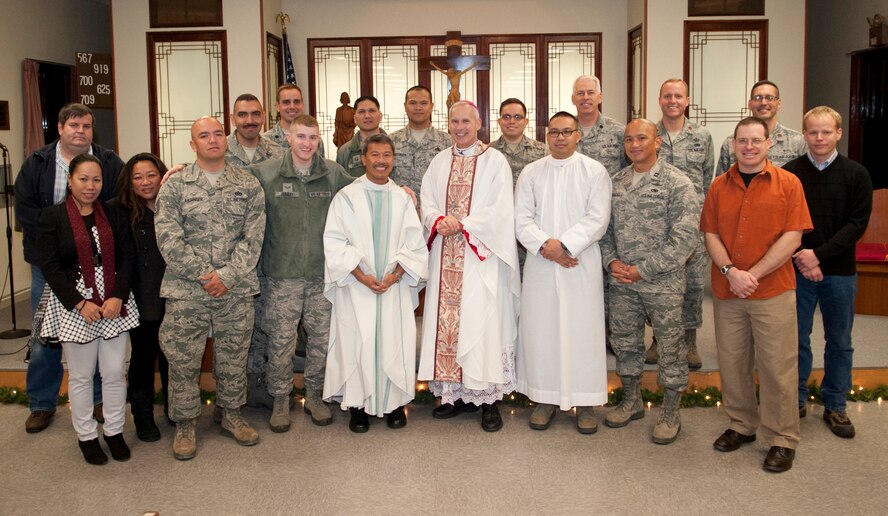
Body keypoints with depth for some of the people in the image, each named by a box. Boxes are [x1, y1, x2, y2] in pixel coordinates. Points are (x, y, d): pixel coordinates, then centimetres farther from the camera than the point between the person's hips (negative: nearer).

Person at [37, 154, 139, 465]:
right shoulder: (51, 217, -4)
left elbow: (126, 258, 3)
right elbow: (50, 267, -8)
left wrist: (118, 297, -10)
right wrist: (80, 303, -15)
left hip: (114, 303, 3)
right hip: (74, 305, -2)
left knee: (115, 372, 6)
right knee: (81, 375, 8)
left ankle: (114, 431, 24)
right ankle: (86, 436, 24)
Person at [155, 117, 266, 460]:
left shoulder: (248, 185, 5)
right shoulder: (174, 186, 1)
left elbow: (253, 237, -1)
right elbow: (169, 239, -7)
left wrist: (228, 275, -12)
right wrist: (204, 275, -13)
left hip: (236, 291, 1)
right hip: (186, 292, -1)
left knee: (233, 357, 13)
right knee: (183, 361, 5)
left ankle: (232, 413, 32)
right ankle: (185, 424, 22)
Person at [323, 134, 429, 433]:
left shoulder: (402, 198, 7)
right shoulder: (346, 197, 1)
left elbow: (414, 242, 4)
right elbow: (335, 242, -4)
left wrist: (396, 273, -9)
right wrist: (360, 275, -12)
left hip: (395, 285, 2)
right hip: (357, 286, -2)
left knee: (394, 341, 2)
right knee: (358, 343, -2)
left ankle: (394, 402, 15)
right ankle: (358, 405, 11)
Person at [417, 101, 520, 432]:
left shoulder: (495, 161, 0)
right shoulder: (439, 162, 15)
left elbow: (499, 211, -8)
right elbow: (427, 202, 8)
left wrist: (462, 225, -15)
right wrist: (439, 221, -12)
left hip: (481, 256, -4)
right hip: (445, 257, 5)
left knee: (482, 322, -5)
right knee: (446, 321, 4)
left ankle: (488, 399, 3)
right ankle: (456, 393, 15)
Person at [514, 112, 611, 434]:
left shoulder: (595, 172, 3)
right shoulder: (531, 173, 9)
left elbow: (597, 218, -7)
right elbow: (521, 219, 2)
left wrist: (564, 244, -16)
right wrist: (545, 245, -13)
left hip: (582, 264, -2)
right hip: (540, 264, 2)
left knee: (583, 329, 0)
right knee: (540, 328, 4)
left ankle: (585, 403, 11)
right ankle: (546, 398, 16)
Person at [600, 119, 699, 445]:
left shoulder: (677, 183, -9)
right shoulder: (615, 182, 8)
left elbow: (684, 237, -14)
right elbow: (605, 226, 13)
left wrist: (643, 269, -16)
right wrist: (611, 261, -5)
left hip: (662, 283, -5)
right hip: (621, 282, 5)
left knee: (670, 346, 5)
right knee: (624, 343, 15)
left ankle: (671, 413, 20)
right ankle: (631, 401, 33)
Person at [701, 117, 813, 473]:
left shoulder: (788, 183, -1)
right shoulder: (719, 186, 7)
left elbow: (792, 237, -8)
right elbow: (711, 234, 4)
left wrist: (753, 274, -15)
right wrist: (730, 271, -13)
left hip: (774, 291, -3)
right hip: (726, 291, 3)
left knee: (777, 367, 2)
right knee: (732, 363, 11)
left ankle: (782, 440, 16)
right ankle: (741, 426, 29)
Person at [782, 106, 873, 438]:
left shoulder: (856, 174, 0)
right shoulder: (789, 173, 0)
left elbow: (857, 224, -6)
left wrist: (819, 254, -15)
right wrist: (802, 260, -12)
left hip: (840, 271, 1)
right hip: (798, 270, 0)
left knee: (839, 342, 10)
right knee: (796, 338, 7)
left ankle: (835, 406, 23)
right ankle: (796, 400, 22)